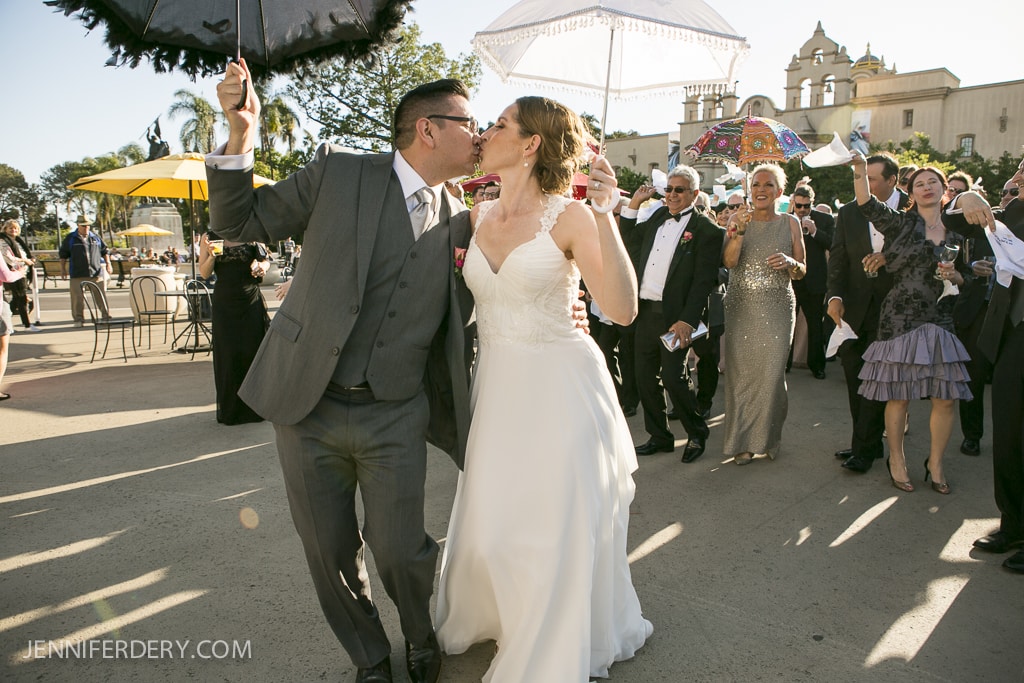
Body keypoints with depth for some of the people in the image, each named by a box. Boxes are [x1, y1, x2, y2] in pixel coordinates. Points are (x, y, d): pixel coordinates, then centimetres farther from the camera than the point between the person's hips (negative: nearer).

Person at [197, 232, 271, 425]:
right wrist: (211, 256, -18)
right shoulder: (209, 238, 4)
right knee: (228, 353, 2)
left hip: (251, 301, 0)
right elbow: (204, 273, 1)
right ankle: (230, 410, 15)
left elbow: (266, 259, 12)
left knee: (253, 350, 1)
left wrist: (263, 267, -11)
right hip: (224, 302, 0)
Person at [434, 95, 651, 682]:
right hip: (498, 385, 5)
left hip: (561, 387, -5)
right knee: (490, 523, 14)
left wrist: (605, 216, -28)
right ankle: (501, 617, 45)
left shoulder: (569, 217, -12)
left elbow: (623, 309, -21)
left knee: (560, 528, 7)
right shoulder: (479, 216, 5)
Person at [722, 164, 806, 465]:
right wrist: (740, 230, -25)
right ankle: (742, 440, 13)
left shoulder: (790, 223, 5)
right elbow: (729, 261, -11)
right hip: (741, 307, 0)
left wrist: (790, 263, -14)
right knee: (740, 372, 0)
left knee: (771, 373, -2)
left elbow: (802, 271, 8)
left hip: (777, 309, 0)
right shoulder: (738, 219, 4)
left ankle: (768, 437, 19)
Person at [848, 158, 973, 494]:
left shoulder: (955, 236, 13)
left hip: (940, 322, 4)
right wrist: (860, 171, -32)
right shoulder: (901, 223, 1)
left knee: (946, 397, 2)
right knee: (899, 395, 1)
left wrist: (954, 276, -4)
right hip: (900, 320, -4)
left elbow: (964, 282, 20)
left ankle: (935, 462, 21)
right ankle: (896, 459, 20)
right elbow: (868, 205, -16)